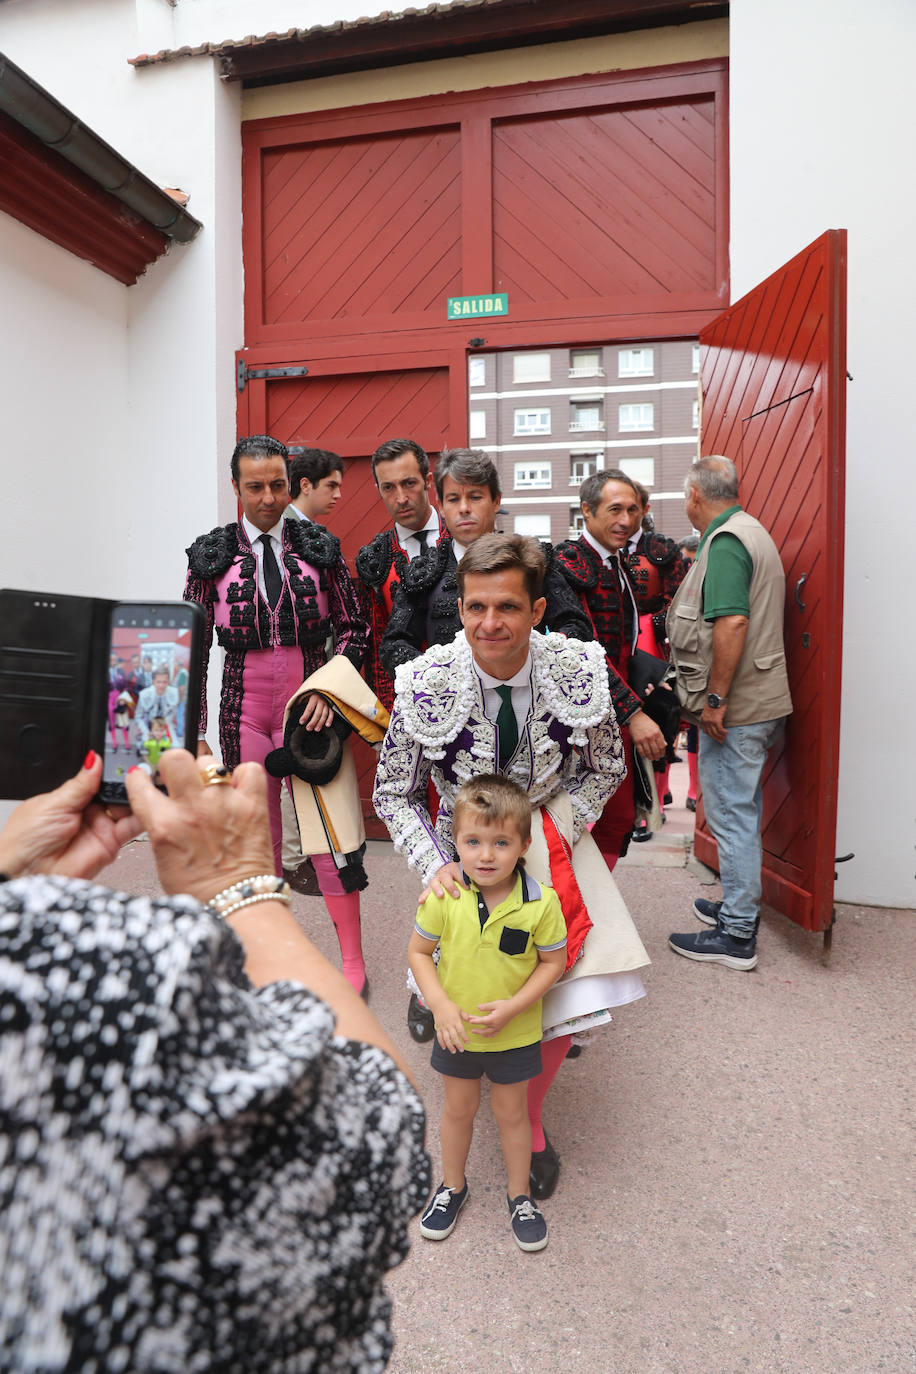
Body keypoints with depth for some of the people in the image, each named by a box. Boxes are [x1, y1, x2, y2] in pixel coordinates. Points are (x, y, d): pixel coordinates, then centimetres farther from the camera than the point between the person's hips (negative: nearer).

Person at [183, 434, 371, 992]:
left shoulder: (319, 546, 4)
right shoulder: (212, 554, 4)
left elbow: (354, 626, 6)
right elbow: (194, 648, 5)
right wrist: (194, 733, 0)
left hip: (310, 705, -1)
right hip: (244, 710, 1)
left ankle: (353, 958, 15)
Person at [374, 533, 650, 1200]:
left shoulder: (579, 671, -19)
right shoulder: (425, 685, -20)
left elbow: (606, 770, -1)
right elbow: (394, 794, -7)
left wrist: (553, 831, -15)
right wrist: (435, 866, -21)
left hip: (552, 844, 1)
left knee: (571, 996, -7)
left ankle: (531, 1119, 25)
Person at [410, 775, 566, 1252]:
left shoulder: (541, 902, -23)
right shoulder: (444, 897, -20)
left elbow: (552, 961, -11)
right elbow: (418, 951, -8)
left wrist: (512, 1006, -20)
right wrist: (441, 1005, -19)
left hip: (515, 1033, -1)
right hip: (456, 1029, 1)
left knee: (511, 1112, 19)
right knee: (458, 1108, 22)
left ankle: (519, 1196, 44)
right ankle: (452, 1186, 48)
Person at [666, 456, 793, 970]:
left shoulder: (725, 542, -16)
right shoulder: (752, 532, 16)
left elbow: (732, 622, -26)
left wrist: (715, 699, -23)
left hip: (734, 709, -10)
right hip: (762, 699, 10)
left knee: (732, 814, -2)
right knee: (744, 810, 19)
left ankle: (736, 936, 9)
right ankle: (740, 906, 34)